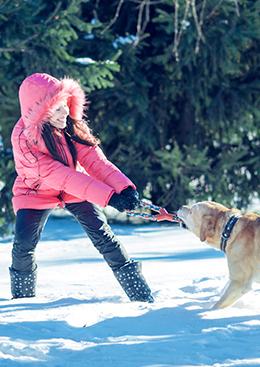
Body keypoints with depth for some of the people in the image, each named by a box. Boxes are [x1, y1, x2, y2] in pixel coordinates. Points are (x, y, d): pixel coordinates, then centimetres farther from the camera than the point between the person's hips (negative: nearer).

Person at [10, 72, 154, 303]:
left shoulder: (70, 124, -20)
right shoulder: (23, 139, -32)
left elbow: (93, 159, -23)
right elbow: (59, 176, -37)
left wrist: (124, 187, -41)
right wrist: (108, 197, -43)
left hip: (75, 188, 3)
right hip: (37, 192, -2)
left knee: (102, 235, -11)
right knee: (23, 246, -16)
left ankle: (141, 295, -8)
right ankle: (22, 296, 12)